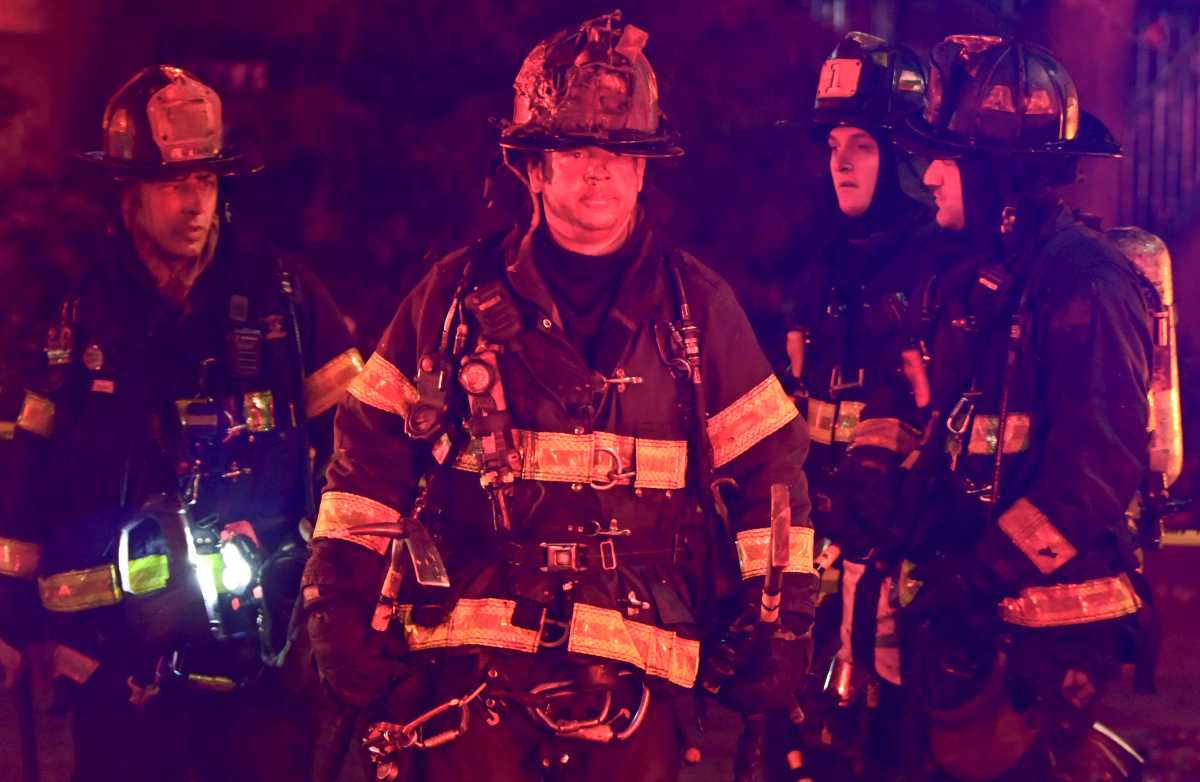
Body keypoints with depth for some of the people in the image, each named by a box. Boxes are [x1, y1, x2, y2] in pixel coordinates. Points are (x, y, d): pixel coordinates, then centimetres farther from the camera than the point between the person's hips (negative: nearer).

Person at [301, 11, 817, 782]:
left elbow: (768, 466, 9)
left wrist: (782, 620, 4)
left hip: (636, 671, 1)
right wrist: (344, 603, 2)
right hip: (475, 660, 0)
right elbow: (372, 451, 7)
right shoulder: (460, 293, 5)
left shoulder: (697, 304, 7)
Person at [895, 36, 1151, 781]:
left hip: (1050, 617, -8)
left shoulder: (1087, 282, -15)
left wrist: (982, 574, -22)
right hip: (978, 603, 8)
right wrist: (928, 548, 5)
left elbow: (1099, 467, -21)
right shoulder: (975, 280, 12)